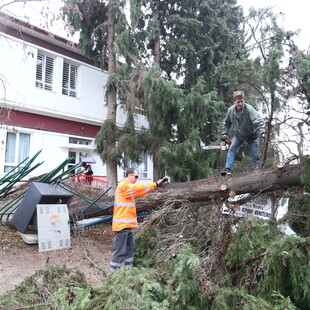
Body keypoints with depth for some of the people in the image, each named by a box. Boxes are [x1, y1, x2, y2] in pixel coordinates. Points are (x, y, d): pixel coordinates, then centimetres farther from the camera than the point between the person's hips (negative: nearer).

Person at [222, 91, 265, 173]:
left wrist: (262, 132, -53)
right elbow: (226, 123, 5)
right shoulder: (231, 110, -13)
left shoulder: (249, 109, -29)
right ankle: (228, 169, -7)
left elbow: (258, 121, -39)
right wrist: (225, 133, -2)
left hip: (252, 135, -3)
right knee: (231, 149, -9)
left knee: (255, 154, -1)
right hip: (238, 135, 4)